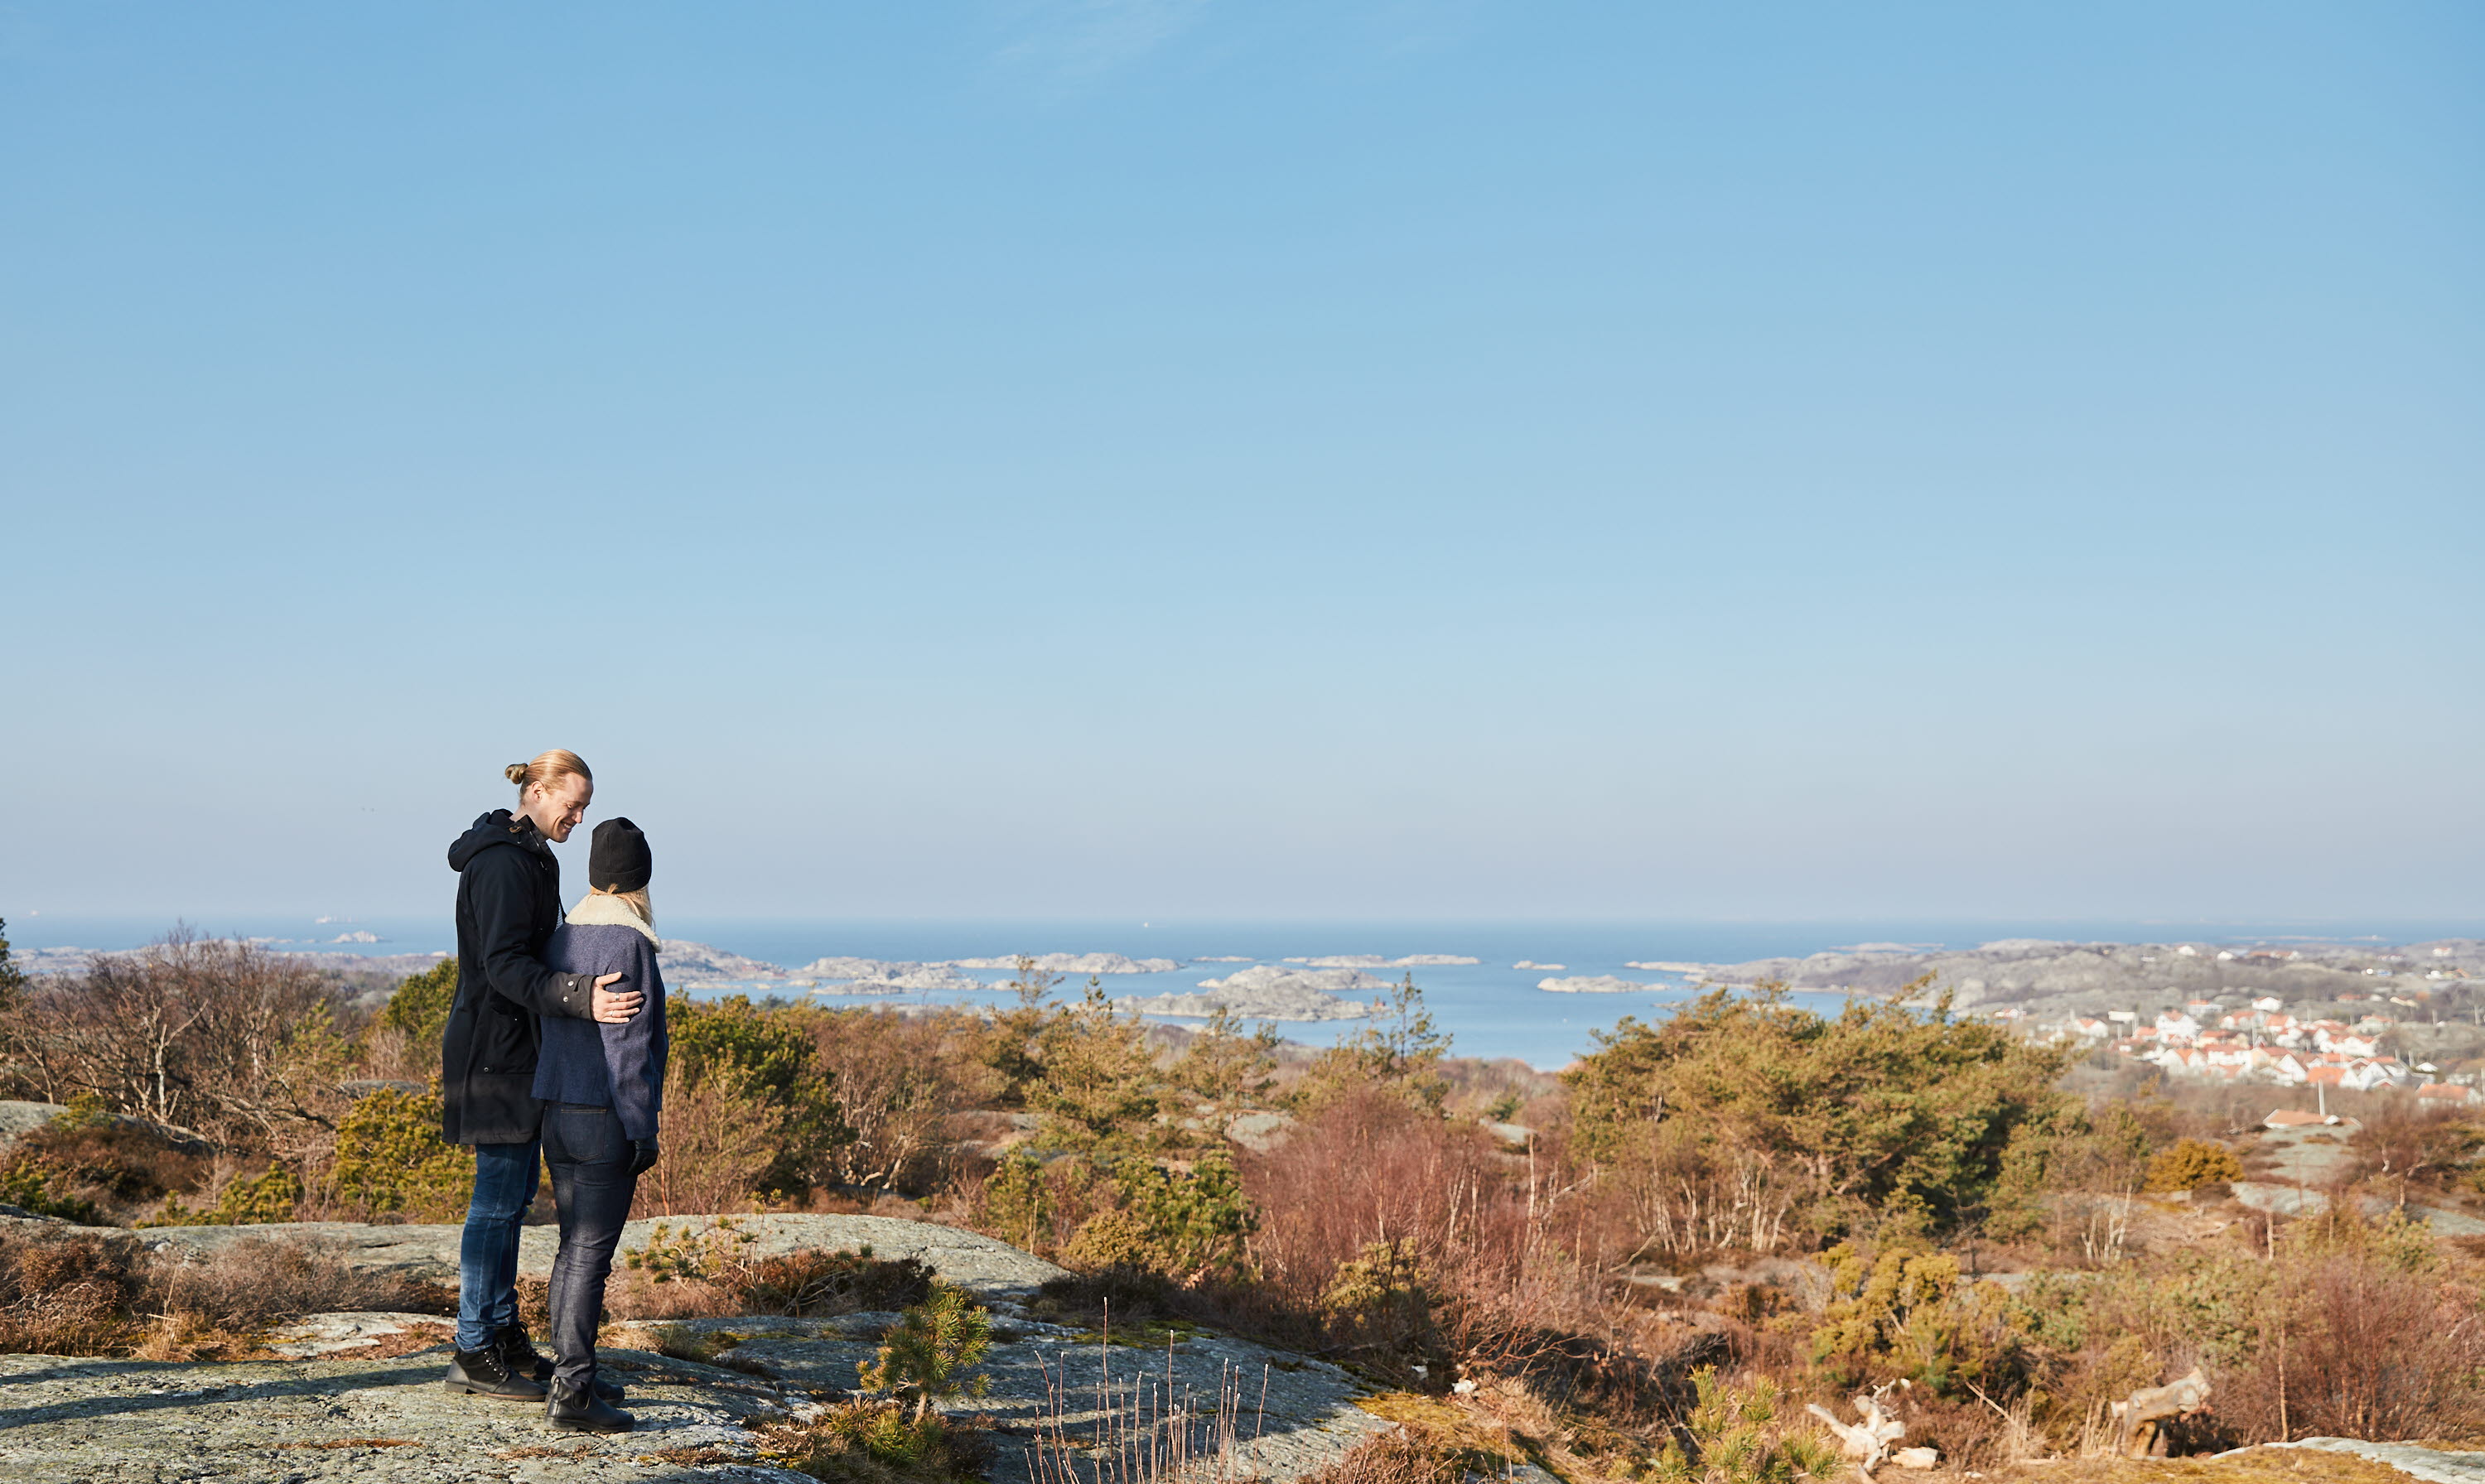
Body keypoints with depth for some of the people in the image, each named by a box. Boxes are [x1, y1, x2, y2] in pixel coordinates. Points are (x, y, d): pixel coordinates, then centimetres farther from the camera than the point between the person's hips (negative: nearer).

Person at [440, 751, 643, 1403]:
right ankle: (474, 1354, -1)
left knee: (514, 1194, 14)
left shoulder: (529, 858, 15)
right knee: (499, 1197, -6)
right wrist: (581, 998, -38)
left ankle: (504, 1334, 21)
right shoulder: (502, 861, -17)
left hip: (518, 1048, 10)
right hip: (495, 1048, -10)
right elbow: (504, 964, -26)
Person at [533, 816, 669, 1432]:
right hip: (606, 1120, -8)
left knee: (574, 1246, 16)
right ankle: (572, 1390, -3)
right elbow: (627, 1044, -18)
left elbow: (551, 1025, 14)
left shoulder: (562, 939, 9)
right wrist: (643, 1128, -13)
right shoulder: (626, 944, -16)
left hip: (557, 1114, 8)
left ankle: (569, 1371, 23)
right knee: (591, 1251, -5)